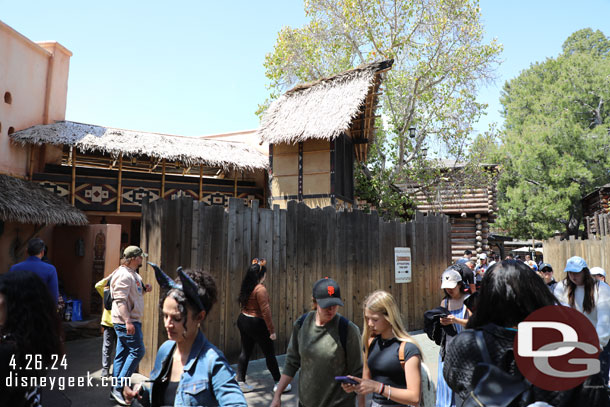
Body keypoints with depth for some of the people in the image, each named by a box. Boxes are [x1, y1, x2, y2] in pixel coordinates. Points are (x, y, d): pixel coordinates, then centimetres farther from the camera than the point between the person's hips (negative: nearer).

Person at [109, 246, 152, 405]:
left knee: (122, 354, 12)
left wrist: (144, 289, 6)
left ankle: (116, 389, 19)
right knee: (137, 351, -8)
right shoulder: (123, 274, -16)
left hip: (130, 320, 10)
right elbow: (120, 299, -23)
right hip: (125, 321, -10)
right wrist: (128, 321, -27)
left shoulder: (134, 274, 16)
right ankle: (119, 387, -3)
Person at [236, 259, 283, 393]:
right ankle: (278, 383, 17)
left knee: (245, 352, 15)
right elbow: (265, 311, -22)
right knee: (270, 354, 6)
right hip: (256, 324, -8)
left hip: (243, 320, 8)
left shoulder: (245, 287, 4)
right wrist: (272, 330, -18)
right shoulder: (261, 289, -21)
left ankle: (240, 382, 18)